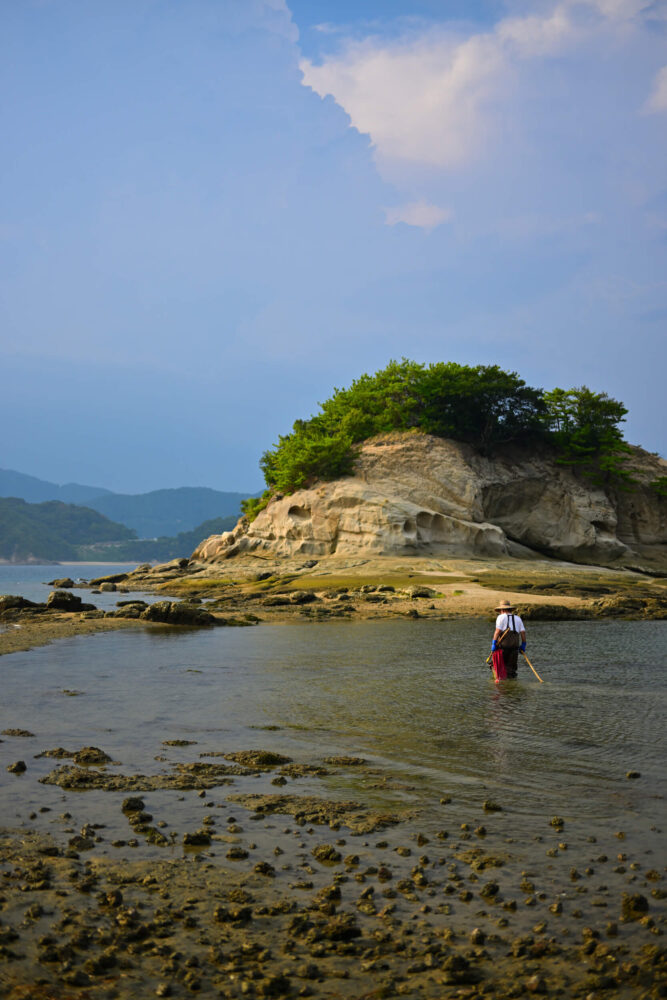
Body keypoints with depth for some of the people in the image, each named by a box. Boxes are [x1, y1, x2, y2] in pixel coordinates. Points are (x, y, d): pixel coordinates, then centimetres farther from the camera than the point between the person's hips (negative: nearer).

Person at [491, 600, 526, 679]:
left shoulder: (501, 617, 7)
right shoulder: (517, 618, 21)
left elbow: (498, 631, -6)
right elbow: (523, 632, 13)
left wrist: (493, 643, -8)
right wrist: (523, 645, 16)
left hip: (504, 643, -4)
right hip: (515, 644, 4)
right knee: (512, 665, 9)